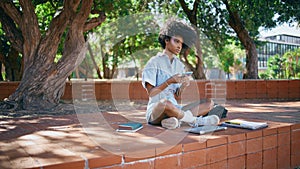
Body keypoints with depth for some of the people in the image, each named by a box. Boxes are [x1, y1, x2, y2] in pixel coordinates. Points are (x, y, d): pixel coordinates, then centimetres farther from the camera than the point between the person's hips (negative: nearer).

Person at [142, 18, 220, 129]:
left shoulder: (180, 65, 11)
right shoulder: (154, 62, -5)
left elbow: (176, 96, 9)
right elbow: (150, 93, -11)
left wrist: (184, 85, -11)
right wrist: (169, 82, -21)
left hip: (174, 109, 7)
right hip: (155, 110, -6)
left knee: (210, 104, -5)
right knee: (165, 103, -41)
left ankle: (176, 120, -26)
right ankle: (196, 120, -20)